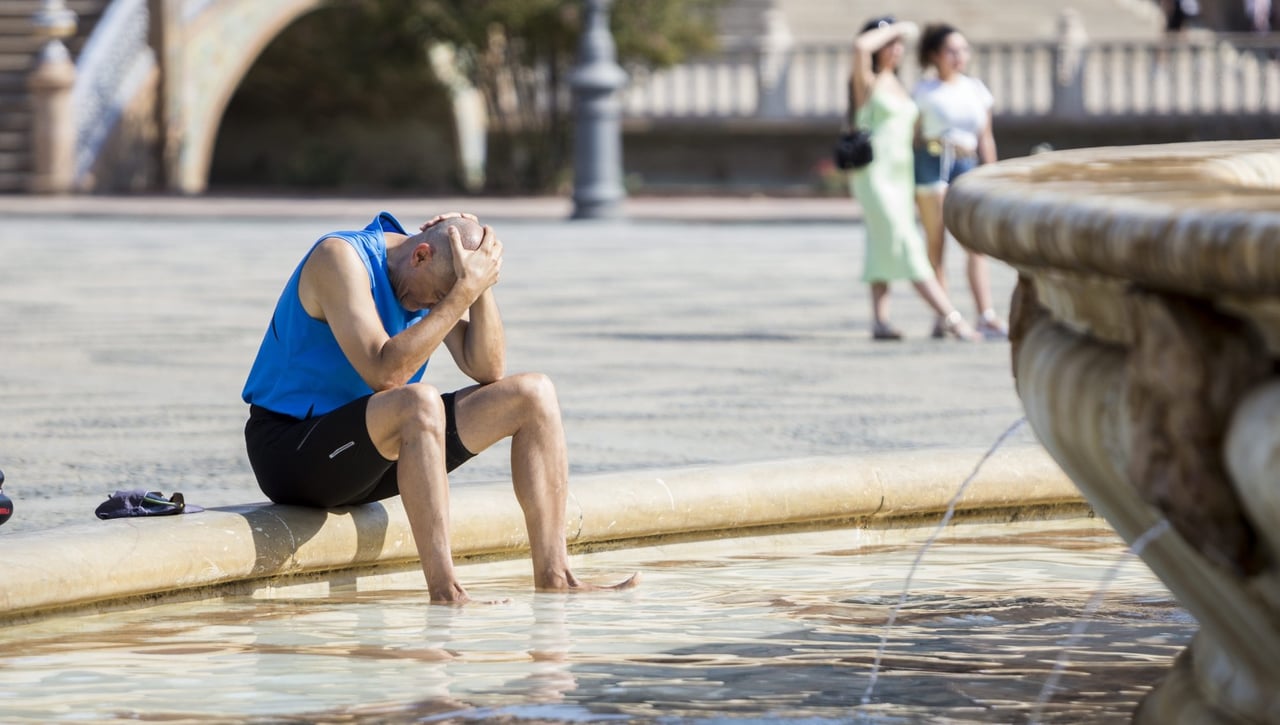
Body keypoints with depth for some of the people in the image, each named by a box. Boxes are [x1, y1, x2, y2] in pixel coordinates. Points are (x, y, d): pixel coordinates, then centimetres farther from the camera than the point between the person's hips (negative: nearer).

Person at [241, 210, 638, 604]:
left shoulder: (437, 275, 3)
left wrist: (481, 286, -14)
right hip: (290, 451, -8)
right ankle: (445, 593, -41)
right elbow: (384, 373, -31)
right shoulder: (341, 257, -20)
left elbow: (487, 369, -2)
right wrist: (463, 293, -30)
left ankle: (553, 577, -6)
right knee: (421, 401, -38)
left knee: (533, 394, -1)